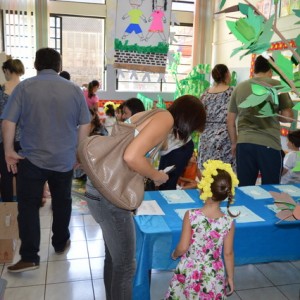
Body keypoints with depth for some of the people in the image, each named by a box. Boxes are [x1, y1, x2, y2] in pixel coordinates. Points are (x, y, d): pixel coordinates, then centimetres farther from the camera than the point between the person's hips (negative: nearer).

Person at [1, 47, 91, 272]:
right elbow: (85, 125, 1)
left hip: (32, 158, -2)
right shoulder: (74, 89, 0)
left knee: (28, 205, 7)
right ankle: (60, 243, 32)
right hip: (65, 159, 2)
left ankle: (29, 257, 5)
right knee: (62, 202, 17)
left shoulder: (24, 87, -4)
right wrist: (79, 152, 9)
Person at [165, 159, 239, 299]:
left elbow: (183, 247, -15)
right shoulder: (228, 221, -15)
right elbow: (228, 253, -6)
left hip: (189, 273, -1)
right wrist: (230, 277, 10)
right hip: (214, 276, 2)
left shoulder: (191, 215, -21)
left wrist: (174, 254, 7)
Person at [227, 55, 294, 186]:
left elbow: (230, 120, 12)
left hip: (244, 143, 3)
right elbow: (288, 116, -1)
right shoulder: (277, 85, 1)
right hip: (269, 144, -3)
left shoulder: (239, 87, 9)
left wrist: (234, 142, 22)